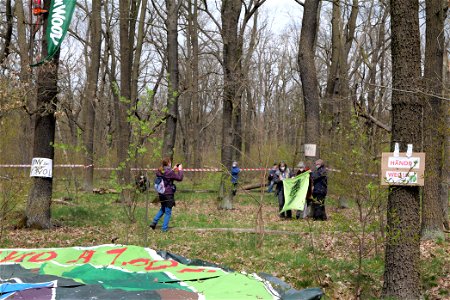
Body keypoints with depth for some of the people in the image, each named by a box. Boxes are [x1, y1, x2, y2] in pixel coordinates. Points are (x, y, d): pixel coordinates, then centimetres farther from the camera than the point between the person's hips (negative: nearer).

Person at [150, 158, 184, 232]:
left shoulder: (159, 171, 4)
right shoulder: (169, 172, -18)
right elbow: (179, 178, -13)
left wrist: (174, 170, 18)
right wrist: (180, 170, 0)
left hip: (161, 193, 7)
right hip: (168, 194, -7)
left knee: (163, 209, 26)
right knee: (168, 212, 4)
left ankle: (154, 222, 17)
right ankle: (164, 228, 6)